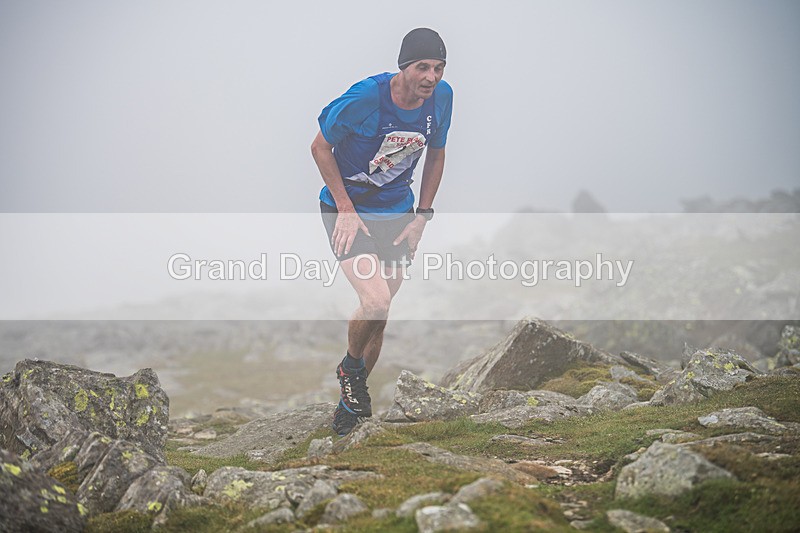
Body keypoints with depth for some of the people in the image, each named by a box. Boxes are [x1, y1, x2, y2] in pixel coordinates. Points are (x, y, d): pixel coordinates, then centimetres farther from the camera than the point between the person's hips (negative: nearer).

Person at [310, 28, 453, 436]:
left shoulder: (442, 97, -9)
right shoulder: (365, 97, -24)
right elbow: (321, 147, -11)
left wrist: (422, 216, 2)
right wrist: (346, 210, -15)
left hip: (397, 212, 5)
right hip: (347, 209, -5)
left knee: (379, 315, 10)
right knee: (375, 301, -23)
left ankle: (352, 402, 29)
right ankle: (350, 368, 9)